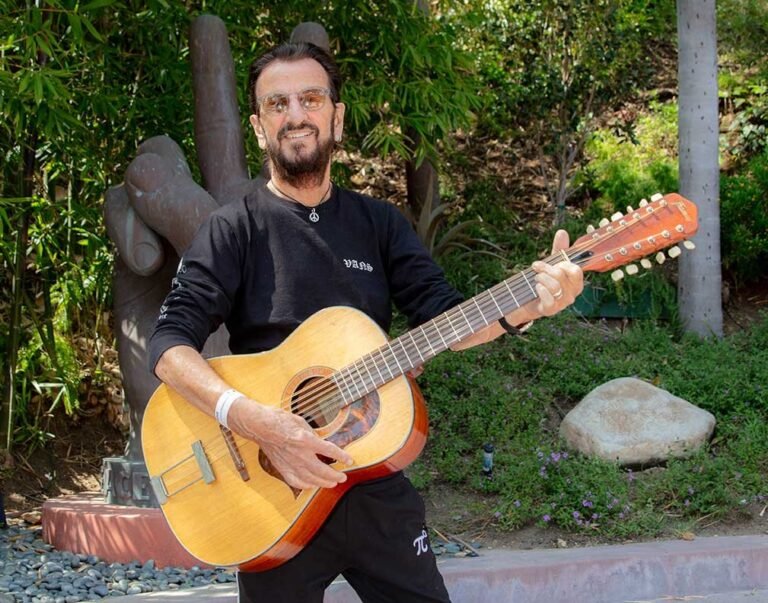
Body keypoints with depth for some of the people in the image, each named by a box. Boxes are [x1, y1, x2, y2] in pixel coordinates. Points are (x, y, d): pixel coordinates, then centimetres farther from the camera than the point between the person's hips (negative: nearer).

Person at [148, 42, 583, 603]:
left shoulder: (379, 223, 8)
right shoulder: (235, 230, -5)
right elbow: (171, 344, -14)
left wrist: (526, 305, -20)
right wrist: (257, 420, -29)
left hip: (377, 486, 3)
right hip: (278, 497, -3)